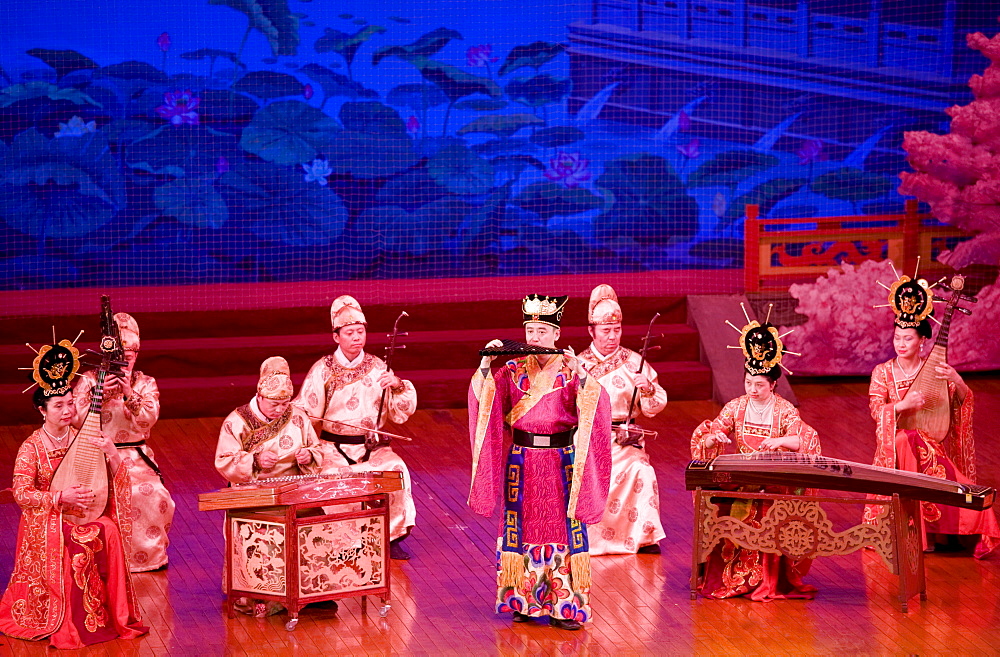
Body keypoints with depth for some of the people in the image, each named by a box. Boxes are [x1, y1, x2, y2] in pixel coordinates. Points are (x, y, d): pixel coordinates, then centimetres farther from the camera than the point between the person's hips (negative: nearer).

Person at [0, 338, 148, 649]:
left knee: (109, 532, -27)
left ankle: (113, 614, -16)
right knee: (70, 545, -34)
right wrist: (60, 498, -21)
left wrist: (111, 453, -14)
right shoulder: (31, 448, -6)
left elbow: (116, 481, 6)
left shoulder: (83, 440, 5)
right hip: (46, 518, -3)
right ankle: (66, 624, -19)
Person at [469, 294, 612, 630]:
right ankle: (526, 600, 16)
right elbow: (485, 398, -8)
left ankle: (564, 606, 2)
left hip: (562, 462, -2)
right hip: (522, 461, 2)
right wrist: (485, 366, -23)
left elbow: (594, 406, -17)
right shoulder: (513, 371, 4)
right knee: (524, 525, 6)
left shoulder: (571, 371, -2)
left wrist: (582, 376, -33)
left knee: (562, 525, -3)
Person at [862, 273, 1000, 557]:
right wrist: (903, 406, -29)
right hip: (896, 446, 0)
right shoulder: (882, 372, 3)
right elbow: (876, 409, -10)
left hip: (931, 446, 0)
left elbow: (963, 402, -4)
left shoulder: (934, 369, 4)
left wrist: (956, 381, -25)